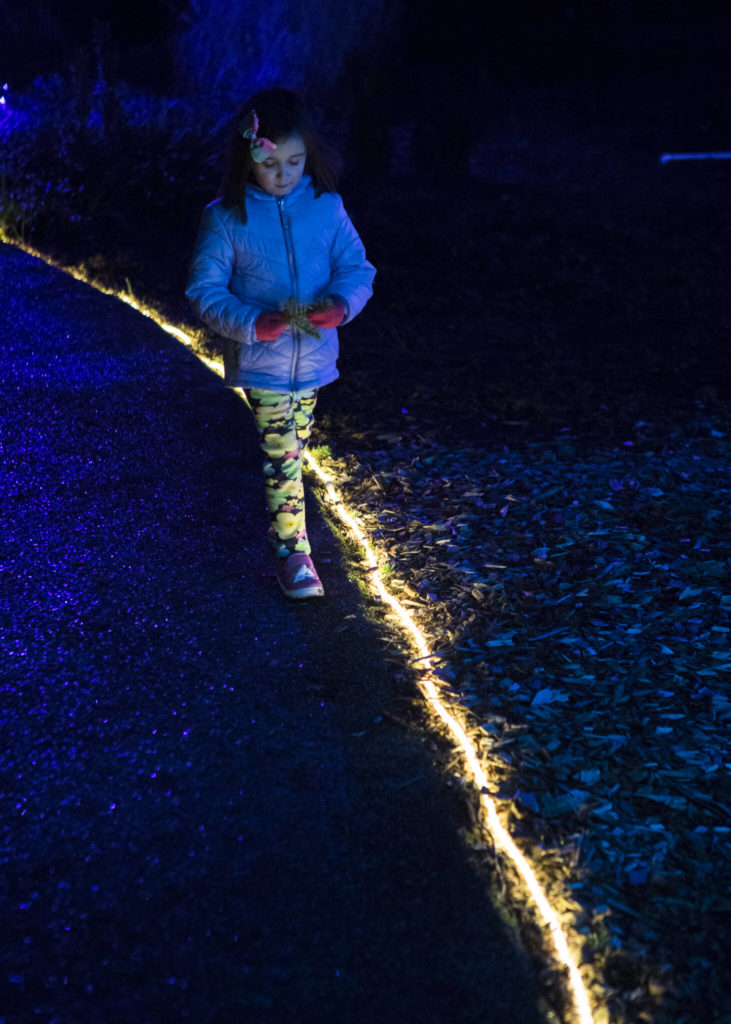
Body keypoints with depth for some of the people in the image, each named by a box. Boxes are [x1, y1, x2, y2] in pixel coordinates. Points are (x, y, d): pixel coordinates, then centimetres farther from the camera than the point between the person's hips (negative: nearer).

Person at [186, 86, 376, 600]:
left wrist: (342, 303, -23)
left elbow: (357, 268, 0)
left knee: (294, 452, 18)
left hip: (313, 356, 3)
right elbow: (205, 288, -8)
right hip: (260, 361, -3)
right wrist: (253, 323, -23)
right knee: (282, 457, -3)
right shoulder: (225, 218, -10)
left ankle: (281, 524, 41)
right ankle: (293, 552, 10)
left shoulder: (327, 207, -3)